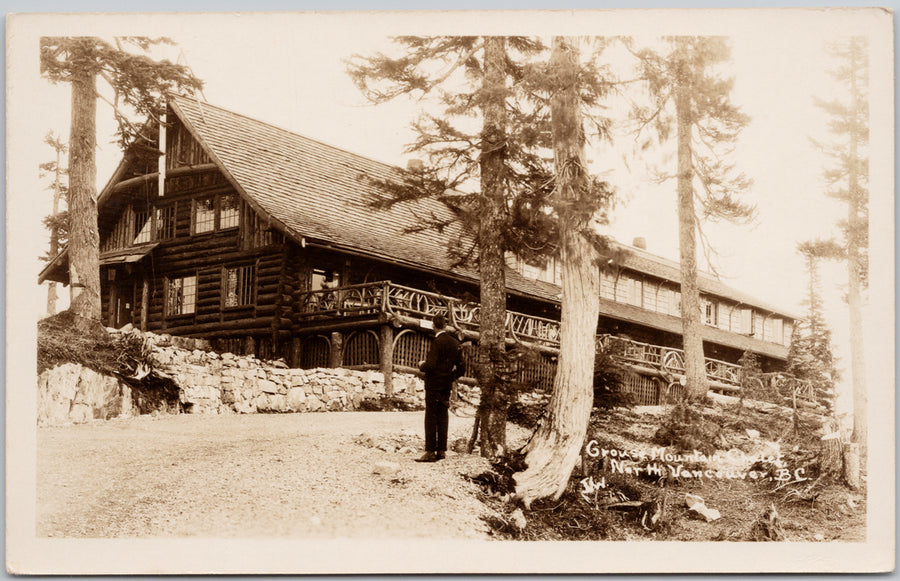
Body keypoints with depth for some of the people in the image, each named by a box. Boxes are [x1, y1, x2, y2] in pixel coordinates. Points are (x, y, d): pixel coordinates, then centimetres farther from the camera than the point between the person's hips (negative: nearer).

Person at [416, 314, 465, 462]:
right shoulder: (455, 343, 5)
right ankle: (441, 450, 13)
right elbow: (461, 367, 10)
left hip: (434, 384, -7)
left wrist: (422, 365, -2)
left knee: (431, 417, -4)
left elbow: (430, 366, -22)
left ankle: (430, 452, -6)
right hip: (447, 385, 7)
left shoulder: (437, 342, -17)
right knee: (443, 417, 11)